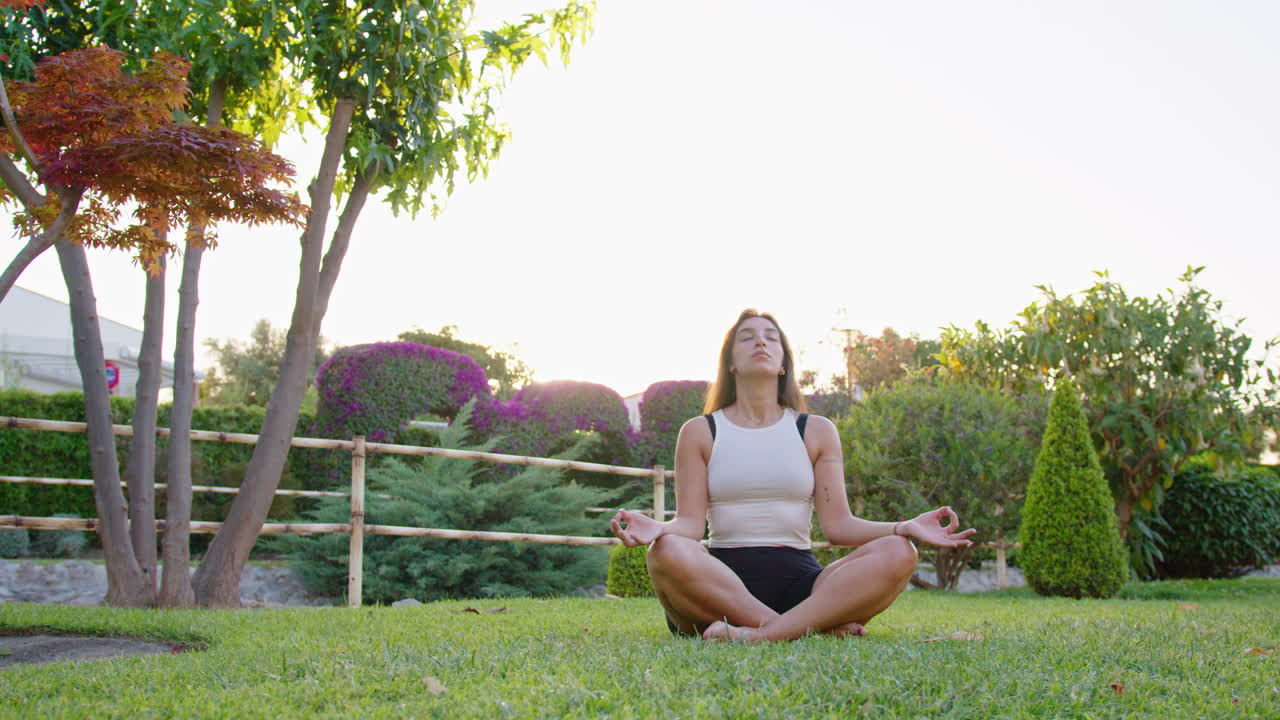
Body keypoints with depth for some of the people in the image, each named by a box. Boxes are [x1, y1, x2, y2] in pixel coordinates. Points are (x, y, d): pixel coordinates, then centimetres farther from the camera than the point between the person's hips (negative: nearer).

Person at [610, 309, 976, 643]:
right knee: (667, 553, -37)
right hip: (720, 580, -2)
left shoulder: (816, 431, 14)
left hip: (797, 579, 2)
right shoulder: (699, 432, 11)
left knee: (897, 554, -25)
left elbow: (838, 524, 6)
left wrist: (906, 527, -12)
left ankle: (761, 635, -35)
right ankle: (820, 626, -30)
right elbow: (690, 522, 1)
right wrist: (656, 528, -23)